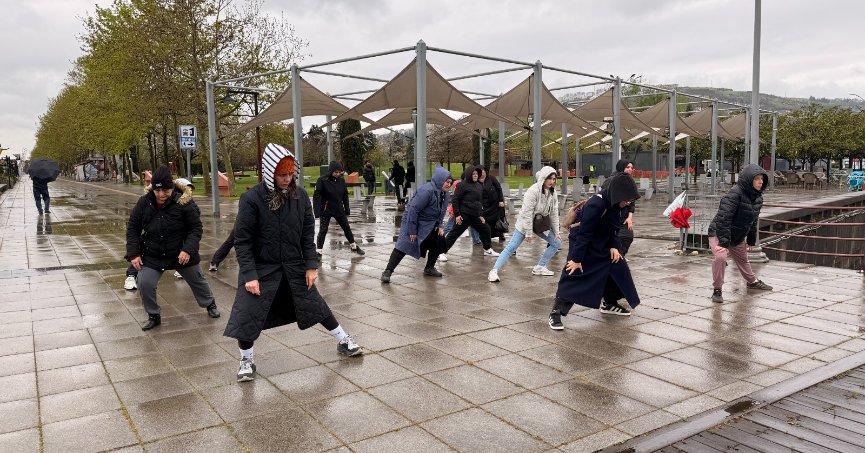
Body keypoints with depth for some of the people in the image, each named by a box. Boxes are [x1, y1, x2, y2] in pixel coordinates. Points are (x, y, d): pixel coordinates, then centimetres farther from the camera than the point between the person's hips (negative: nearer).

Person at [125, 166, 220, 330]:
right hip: (152, 256, 2)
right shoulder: (144, 202, -11)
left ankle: (210, 304, 43)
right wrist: (133, 253, -9)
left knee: (197, 280, 15)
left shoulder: (184, 202, -19)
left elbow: (196, 228, -14)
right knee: (144, 284, -11)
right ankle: (153, 316, 13)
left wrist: (188, 249, -27)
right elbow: (132, 228, -1)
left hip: (181, 254, -2)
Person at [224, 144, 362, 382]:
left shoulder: (300, 195, -7)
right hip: (261, 268, -3)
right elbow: (242, 240, -14)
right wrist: (249, 275, -17)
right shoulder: (252, 198, -18)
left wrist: (311, 265, -3)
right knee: (247, 314, -5)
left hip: (294, 266, 3)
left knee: (315, 304, 13)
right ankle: (246, 361, 20)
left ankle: (344, 341, 30)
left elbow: (307, 234, 1)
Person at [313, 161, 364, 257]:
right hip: (326, 210, -4)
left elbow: (345, 195, 8)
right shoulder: (322, 180, -16)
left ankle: (354, 247, 32)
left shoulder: (341, 180, -2)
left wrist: (347, 209, 9)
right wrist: (317, 212, -20)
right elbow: (316, 196, -17)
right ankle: (318, 251, 10)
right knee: (323, 231, -1)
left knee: (347, 228, 15)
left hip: (339, 210, 5)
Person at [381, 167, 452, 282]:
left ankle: (429, 268, 15)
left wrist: (439, 226, -1)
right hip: (412, 220, -8)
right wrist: (412, 230, -24)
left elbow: (441, 212, 15)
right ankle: (387, 272, -11)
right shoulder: (427, 191, -26)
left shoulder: (445, 195, 1)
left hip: (429, 225, 8)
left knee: (440, 241, 0)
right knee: (403, 246, -14)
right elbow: (413, 209, -27)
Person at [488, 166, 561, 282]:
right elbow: (527, 213, -24)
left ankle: (539, 268, 16)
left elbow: (554, 213, 4)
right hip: (525, 223, -7)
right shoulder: (533, 191, -23)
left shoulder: (552, 193, -2)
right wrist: (528, 233, -23)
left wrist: (556, 232, 3)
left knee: (557, 243, 7)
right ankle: (494, 271, -12)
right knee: (511, 247, -12)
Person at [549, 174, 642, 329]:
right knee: (574, 276, -15)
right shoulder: (595, 205, -33)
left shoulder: (621, 206, -9)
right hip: (582, 244, -8)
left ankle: (610, 303, 31)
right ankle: (556, 312, -11)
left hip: (603, 246, 8)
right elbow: (584, 233, -29)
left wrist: (614, 246, -7)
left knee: (617, 267, 11)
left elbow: (615, 229, 7)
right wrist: (576, 258, -25)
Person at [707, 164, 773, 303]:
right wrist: (723, 242, -33)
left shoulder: (758, 197, 0)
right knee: (721, 257, -28)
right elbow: (723, 218, -31)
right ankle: (717, 290, -13)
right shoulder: (734, 194, -28)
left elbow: (753, 221, 13)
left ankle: (753, 281, 51)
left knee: (743, 259, 25)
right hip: (719, 234, -8)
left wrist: (751, 240, 15)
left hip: (738, 237, 8)